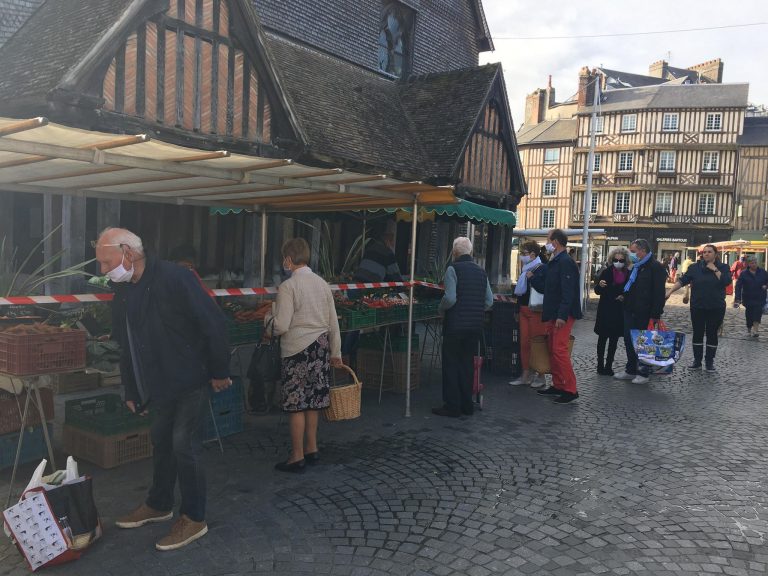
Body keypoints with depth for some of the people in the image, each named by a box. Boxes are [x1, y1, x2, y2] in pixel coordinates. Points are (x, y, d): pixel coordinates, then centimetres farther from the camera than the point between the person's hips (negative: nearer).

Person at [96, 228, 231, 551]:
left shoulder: (173, 278, -20)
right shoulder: (122, 290, 6)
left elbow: (213, 324, -19)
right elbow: (126, 346, 14)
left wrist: (219, 372, -14)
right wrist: (132, 391, 15)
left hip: (191, 381, -8)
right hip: (161, 385, 8)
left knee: (184, 446, -4)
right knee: (161, 442, 18)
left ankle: (194, 518, 12)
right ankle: (159, 505, 37)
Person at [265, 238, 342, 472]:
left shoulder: (288, 286, -13)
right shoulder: (322, 283, 6)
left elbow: (281, 326, -17)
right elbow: (333, 323, 9)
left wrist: (268, 318, 5)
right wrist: (335, 352, 18)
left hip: (297, 350, -6)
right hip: (320, 347, 6)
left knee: (296, 404, 3)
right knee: (312, 400, 16)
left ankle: (297, 457, 12)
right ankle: (311, 449, 26)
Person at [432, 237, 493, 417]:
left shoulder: (453, 269, -10)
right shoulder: (481, 272, 9)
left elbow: (450, 298, -19)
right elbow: (489, 302, 8)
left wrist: (441, 309, 0)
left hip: (455, 325, -6)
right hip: (476, 326, 6)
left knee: (451, 365, 4)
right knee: (467, 364, 16)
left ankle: (452, 406, 8)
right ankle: (467, 405, 22)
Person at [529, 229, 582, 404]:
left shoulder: (566, 262, -14)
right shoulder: (553, 263, 17)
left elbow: (568, 292, -21)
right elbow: (545, 287, 21)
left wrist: (562, 315, -25)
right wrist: (532, 277, 11)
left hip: (562, 315, -10)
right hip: (552, 314, 10)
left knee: (559, 350, -11)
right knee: (552, 350, 12)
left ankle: (570, 389, -5)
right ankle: (558, 385, 21)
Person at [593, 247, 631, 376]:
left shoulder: (628, 275, 0)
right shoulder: (607, 272, -5)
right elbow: (597, 291, -2)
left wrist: (624, 297, -10)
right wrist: (599, 285, -23)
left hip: (620, 311, 2)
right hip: (605, 310, -2)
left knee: (614, 339, 7)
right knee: (603, 337, 3)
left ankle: (609, 365, 15)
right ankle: (600, 365, 8)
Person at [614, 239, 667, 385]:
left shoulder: (656, 267, -12)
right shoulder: (635, 267, 14)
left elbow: (659, 293, -17)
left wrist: (655, 315, -20)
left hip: (644, 314, -8)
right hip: (630, 311, 8)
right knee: (629, 340, 12)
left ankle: (643, 373, 15)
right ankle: (630, 370, 25)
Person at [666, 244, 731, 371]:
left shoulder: (723, 268, 0)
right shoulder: (695, 267, 1)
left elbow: (726, 282, -15)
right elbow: (682, 280, -5)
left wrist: (714, 269, -14)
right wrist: (670, 291, -16)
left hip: (716, 308, -1)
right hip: (697, 307, 1)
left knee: (712, 334, 6)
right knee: (698, 334, 7)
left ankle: (710, 361, 17)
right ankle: (697, 360, 17)